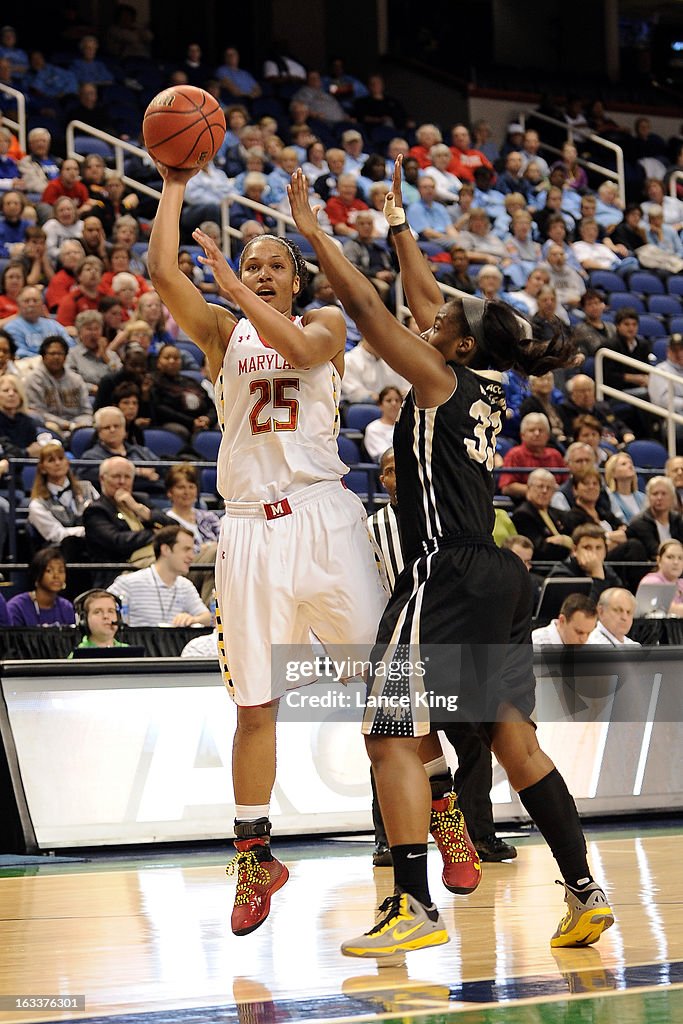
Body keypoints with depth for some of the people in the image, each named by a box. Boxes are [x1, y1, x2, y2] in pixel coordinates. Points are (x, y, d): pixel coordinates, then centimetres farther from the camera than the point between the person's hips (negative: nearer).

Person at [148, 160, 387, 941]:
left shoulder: (324, 322, 11)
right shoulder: (223, 333, 16)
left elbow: (299, 349, -13)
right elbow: (161, 272, 1)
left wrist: (234, 286, -12)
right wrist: (174, 186, 2)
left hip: (322, 516, -2)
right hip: (250, 527, 2)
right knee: (255, 705, 2)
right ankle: (255, 859, 12)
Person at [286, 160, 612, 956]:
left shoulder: (441, 381, -6)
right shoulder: (485, 389, 14)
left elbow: (366, 307, -7)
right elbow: (424, 301, 25)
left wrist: (313, 232, 0)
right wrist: (397, 223, 31)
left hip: (447, 575, -9)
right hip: (499, 580, 9)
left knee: (390, 735, -6)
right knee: (514, 741, 11)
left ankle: (415, 908, -10)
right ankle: (586, 895, 11)